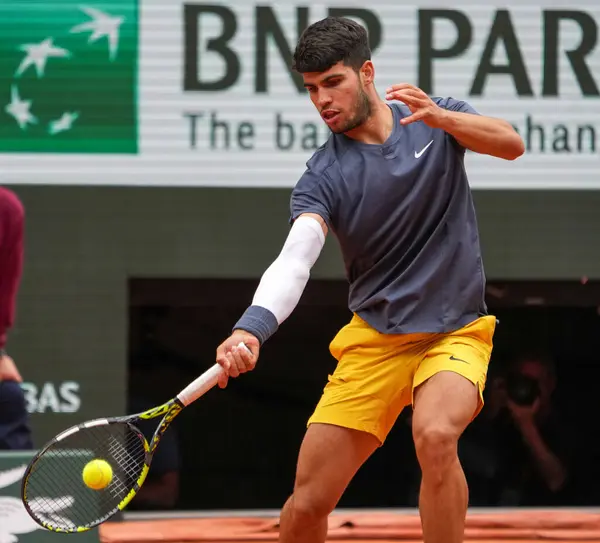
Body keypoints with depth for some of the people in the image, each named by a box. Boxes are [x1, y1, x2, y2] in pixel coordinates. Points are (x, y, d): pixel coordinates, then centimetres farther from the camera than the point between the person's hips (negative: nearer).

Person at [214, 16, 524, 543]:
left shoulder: (439, 120, 0)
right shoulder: (323, 177, -8)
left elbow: (512, 144, -16)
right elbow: (294, 260, -24)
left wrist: (440, 117, -35)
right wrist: (251, 330, -44)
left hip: (456, 332, -1)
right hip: (373, 339, 1)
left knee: (435, 436, -33)